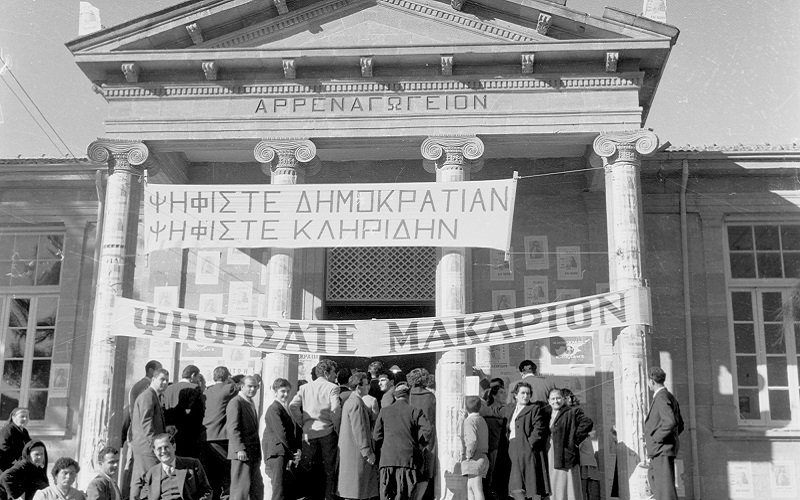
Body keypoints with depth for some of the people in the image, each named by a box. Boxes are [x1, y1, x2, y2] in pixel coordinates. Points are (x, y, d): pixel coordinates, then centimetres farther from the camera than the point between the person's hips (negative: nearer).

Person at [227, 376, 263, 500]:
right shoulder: (235, 403, -9)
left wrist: (258, 452, 18)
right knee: (241, 486, -8)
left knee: (257, 487, 9)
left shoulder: (251, 403, 20)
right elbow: (233, 428, -18)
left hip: (254, 454, 9)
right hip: (241, 453, -9)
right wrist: (240, 449, -26)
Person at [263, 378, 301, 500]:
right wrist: (293, 453, -13)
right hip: (277, 453, -9)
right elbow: (281, 433, -16)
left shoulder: (288, 409, 20)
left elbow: (296, 430, 15)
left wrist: (297, 450, 0)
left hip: (288, 453, 9)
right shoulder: (274, 409, -9)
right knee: (280, 490, -11)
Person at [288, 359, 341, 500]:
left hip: (309, 434, 3)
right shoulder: (332, 388, -4)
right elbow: (336, 409, -15)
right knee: (329, 469, 6)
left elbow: (293, 406, -2)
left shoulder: (305, 387, 9)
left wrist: (303, 423, 7)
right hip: (327, 433, -3)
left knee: (310, 469, 9)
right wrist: (336, 429, -4)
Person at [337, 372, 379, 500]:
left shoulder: (349, 402, 16)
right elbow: (359, 430, -21)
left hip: (348, 451, 10)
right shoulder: (356, 403, -16)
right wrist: (368, 452, -19)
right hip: (357, 453, -10)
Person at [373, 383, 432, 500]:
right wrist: (418, 446, 5)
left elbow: (376, 436, 7)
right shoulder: (415, 411, 3)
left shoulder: (384, 411, 10)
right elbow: (427, 430, -8)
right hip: (409, 459, -2)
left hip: (387, 459, 2)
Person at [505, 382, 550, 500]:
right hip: (514, 453, 6)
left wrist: (531, 443, -17)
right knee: (515, 487, -1)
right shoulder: (509, 409, 18)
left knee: (534, 484, -5)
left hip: (528, 451, -6)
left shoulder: (535, 409, 0)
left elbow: (539, 428, -10)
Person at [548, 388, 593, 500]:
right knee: (556, 490, 5)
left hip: (566, 455, -6)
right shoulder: (549, 415, 17)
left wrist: (576, 439, -12)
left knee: (568, 489, -8)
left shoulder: (572, 412, -2)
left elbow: (587, 423, -14)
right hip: (551, 456, 6)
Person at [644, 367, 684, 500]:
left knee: (666, 489, -11)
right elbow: (680, 425, 23)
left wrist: (655, 439, -16)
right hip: (663, 450, 10)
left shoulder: (661, 398, -13)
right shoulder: (670, 397, 18)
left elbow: (671, 422, -25)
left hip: (661, 450, -10)